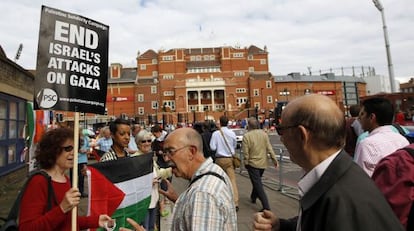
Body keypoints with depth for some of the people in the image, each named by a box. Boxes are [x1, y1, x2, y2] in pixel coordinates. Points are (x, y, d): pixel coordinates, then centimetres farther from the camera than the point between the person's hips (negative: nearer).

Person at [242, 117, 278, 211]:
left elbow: (245, 152, -13)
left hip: (253, 163, -5)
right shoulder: (264, 134, -1)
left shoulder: (246, 136, -14)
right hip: (263, 163, 6)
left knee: (258, 184, -1)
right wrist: (274, 159, 3)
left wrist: (246, 163, -1)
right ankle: (253, 197, 41)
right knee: (257, 181, 24)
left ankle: (266, 206, -3)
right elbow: (269, 148, -2)